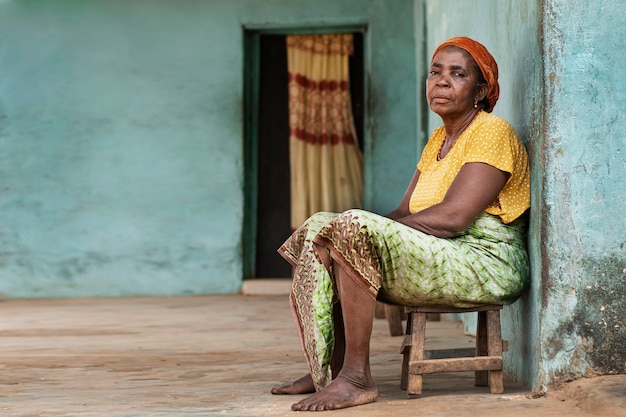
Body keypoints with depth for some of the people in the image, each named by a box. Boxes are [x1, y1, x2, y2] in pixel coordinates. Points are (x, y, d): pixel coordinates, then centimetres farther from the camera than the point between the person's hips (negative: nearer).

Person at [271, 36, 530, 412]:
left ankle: (357, 377, -23)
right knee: (318, 230, 4)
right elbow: (404, 214, 12)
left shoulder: (493, 133, -9)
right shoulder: (439, 139, 19)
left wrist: (355, 230, -19)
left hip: (484, 265, -9)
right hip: (436, 258, 10)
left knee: (352, 229, -27)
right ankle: (329, 370, 0)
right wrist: (334, 232, -7)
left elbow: (451, 218, -21)